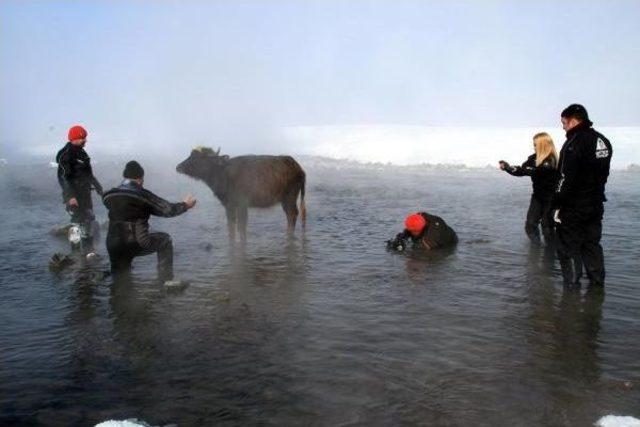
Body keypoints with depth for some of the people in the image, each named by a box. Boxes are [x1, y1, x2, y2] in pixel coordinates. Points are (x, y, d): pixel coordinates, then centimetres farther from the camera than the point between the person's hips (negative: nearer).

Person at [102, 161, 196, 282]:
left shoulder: (109, 196, 5)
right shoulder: (142, 195, -7)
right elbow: (168, 210, -3)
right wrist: (185, 205, 16)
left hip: (114, 247, 4)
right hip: (137, 243, -4)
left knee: (119, 280, 21)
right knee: (164, 240, 19)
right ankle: (166, 280, 15)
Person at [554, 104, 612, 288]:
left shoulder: (574, 143, -18)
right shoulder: (603, 141, 9)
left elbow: (566, 180, -20)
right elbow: (603, 174, 15)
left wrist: (557, 205, -14)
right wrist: (595, 196, 19)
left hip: (574, 208, -8)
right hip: (596, 206, 8)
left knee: (568, 249, 1)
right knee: (592, 245, 16)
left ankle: (572, 287, 5)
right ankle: (597, 284, 22)